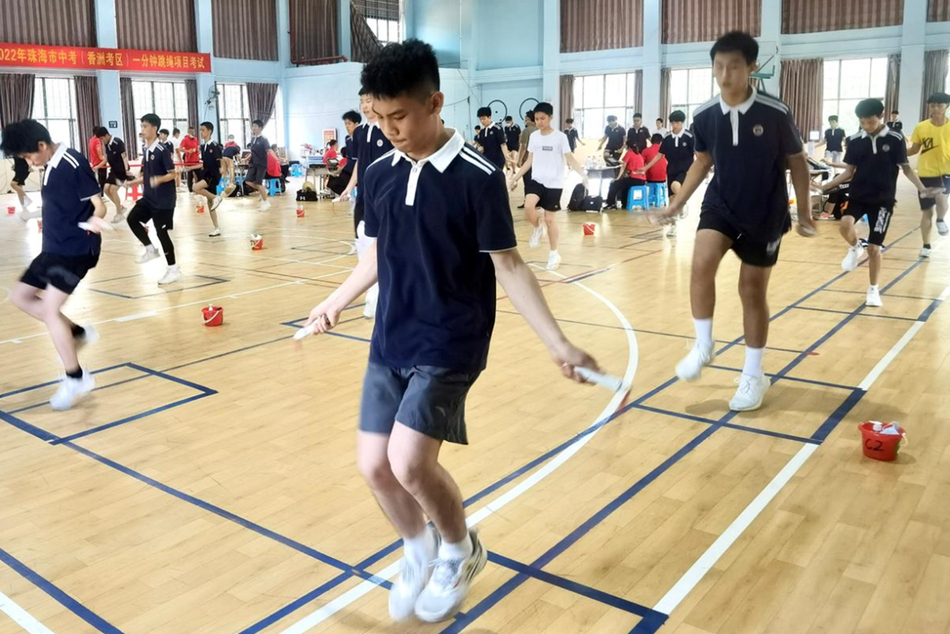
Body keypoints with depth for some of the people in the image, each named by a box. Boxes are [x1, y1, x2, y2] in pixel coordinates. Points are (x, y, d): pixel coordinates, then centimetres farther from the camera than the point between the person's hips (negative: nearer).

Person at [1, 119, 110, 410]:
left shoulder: (74, 163, -17)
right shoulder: (52, 166, 10)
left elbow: (98, 203, -21)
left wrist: (96, 219, -39)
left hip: (77, 249, -10)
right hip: (54, 248, 10)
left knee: (50, 309, -16)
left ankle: (75, 379, -7)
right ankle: (77, 333, 22)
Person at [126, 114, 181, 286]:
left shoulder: (162, 149, -16)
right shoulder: (146, 150, 9)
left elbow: (172, 174, -17)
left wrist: (159, 179, -34)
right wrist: (133, 182, 18)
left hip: (164, 199, -8)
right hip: (148, 197, 8)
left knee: (161, 232, -4)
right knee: (132, 218, 0)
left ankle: (173, 269, 7)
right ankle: (150, 249, 16)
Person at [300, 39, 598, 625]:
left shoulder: (479, 178, -13)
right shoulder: (378, 176, 3)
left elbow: (508, 266, -10)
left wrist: (558, 342, -15)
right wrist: (337, 301, 28)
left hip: (450, 345, -6)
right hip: (390, 344, 6)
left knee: (410, 460, -17)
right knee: (375, 463, 6)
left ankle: (462, 551, 16)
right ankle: (420, 552, 35)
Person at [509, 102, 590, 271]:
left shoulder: (560, 136, -7)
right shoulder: (533, 136, 6)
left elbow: (570, 159, -9)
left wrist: (582, 173, -25)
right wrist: (516, 177, 13)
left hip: (554, 183, -3)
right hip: (536, 180, 3)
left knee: (549, 217, 2)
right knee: (528, 207, -25)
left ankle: (554, 254, 17)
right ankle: (537, 228, 8)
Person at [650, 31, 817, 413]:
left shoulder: (775, 114, -17)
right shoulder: (704, 116, -9)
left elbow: (797, 162, -3)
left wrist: (804, 214, 1)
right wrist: (677, 204, 7)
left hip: (765, 215, -2)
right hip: (720, 206, 2)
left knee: (753, 292, 6)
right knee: (702, 263, -25)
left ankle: (754, 376, 21)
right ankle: (703, 346, -4)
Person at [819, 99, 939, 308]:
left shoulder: (895, 139, -6)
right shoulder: (855, 141, 0)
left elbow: (906, 167, -1)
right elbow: (849, 171, 7)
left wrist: (921, 187, -15)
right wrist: (827, 186, -4)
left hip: (883, 199, -2)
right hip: (858, 195, 2)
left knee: (874, 248, -1)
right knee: (845, 224, -29)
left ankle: (873, 290, 20)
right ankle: (855, 248, 8)